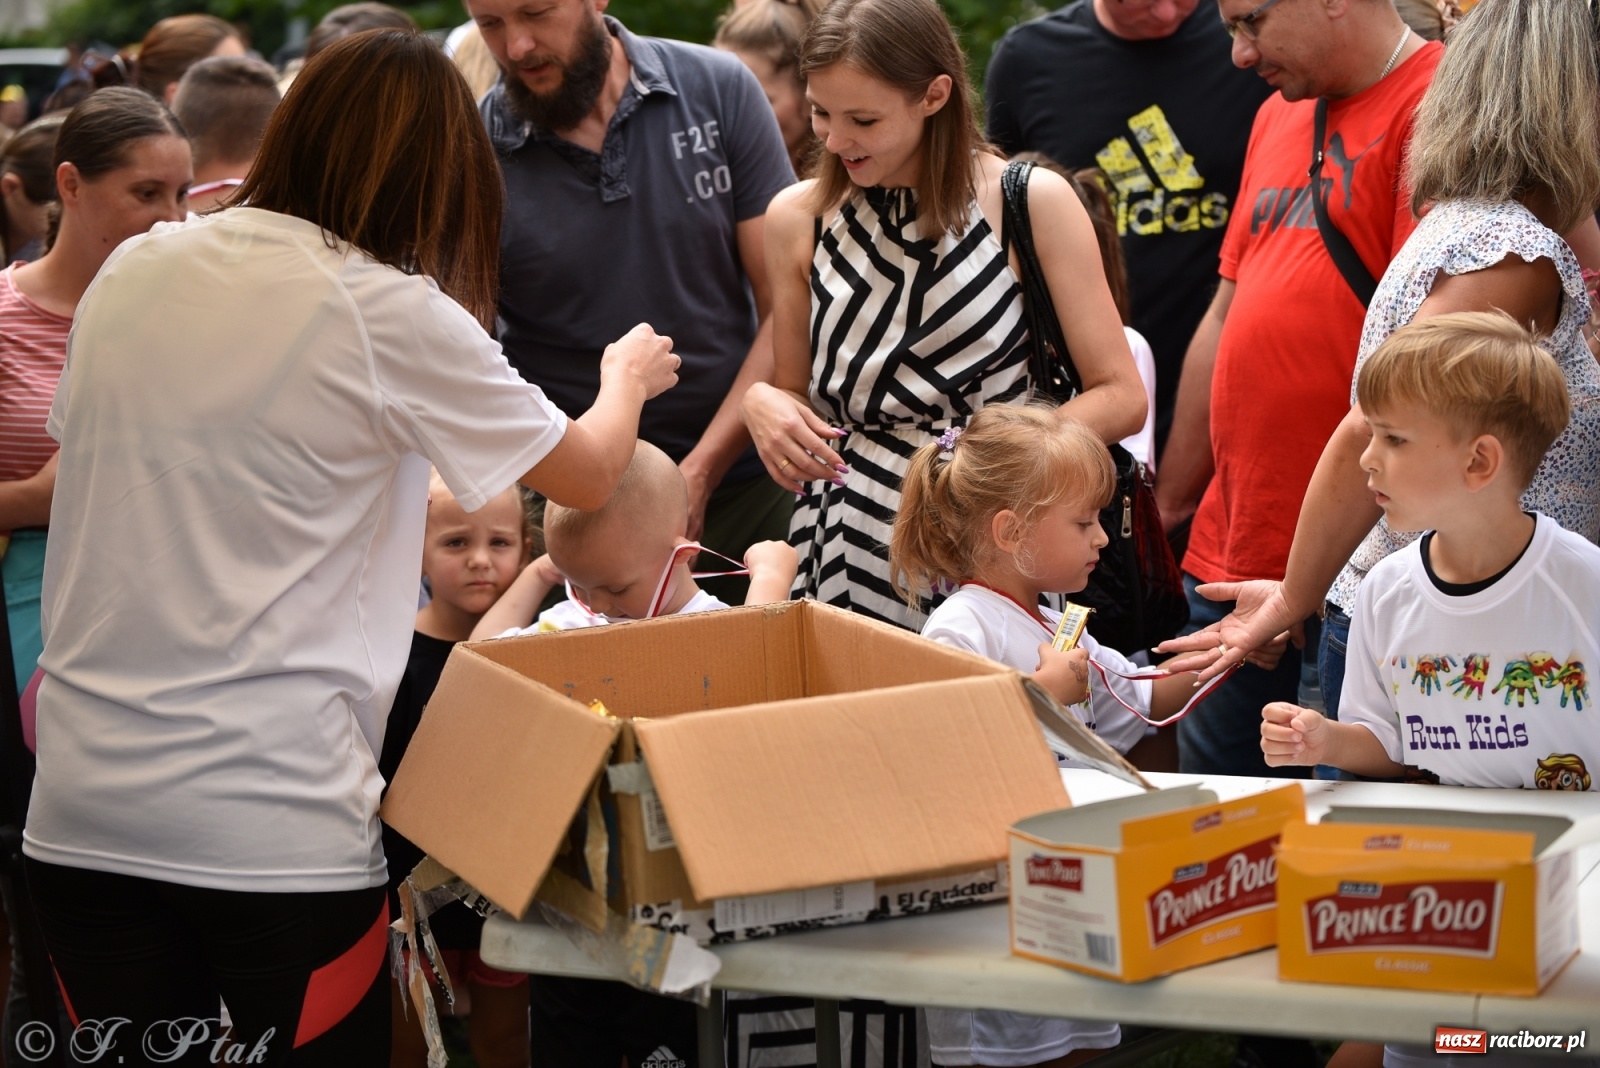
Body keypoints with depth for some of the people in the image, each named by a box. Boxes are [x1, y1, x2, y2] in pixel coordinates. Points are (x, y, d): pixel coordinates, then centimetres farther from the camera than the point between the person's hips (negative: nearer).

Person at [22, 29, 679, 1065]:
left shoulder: (131, 272, 5)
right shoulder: (392, 316, -9)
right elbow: (588, 476, 4)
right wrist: (628, 376, 26)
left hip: (82, 812, 5)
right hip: (278, 822, -5)